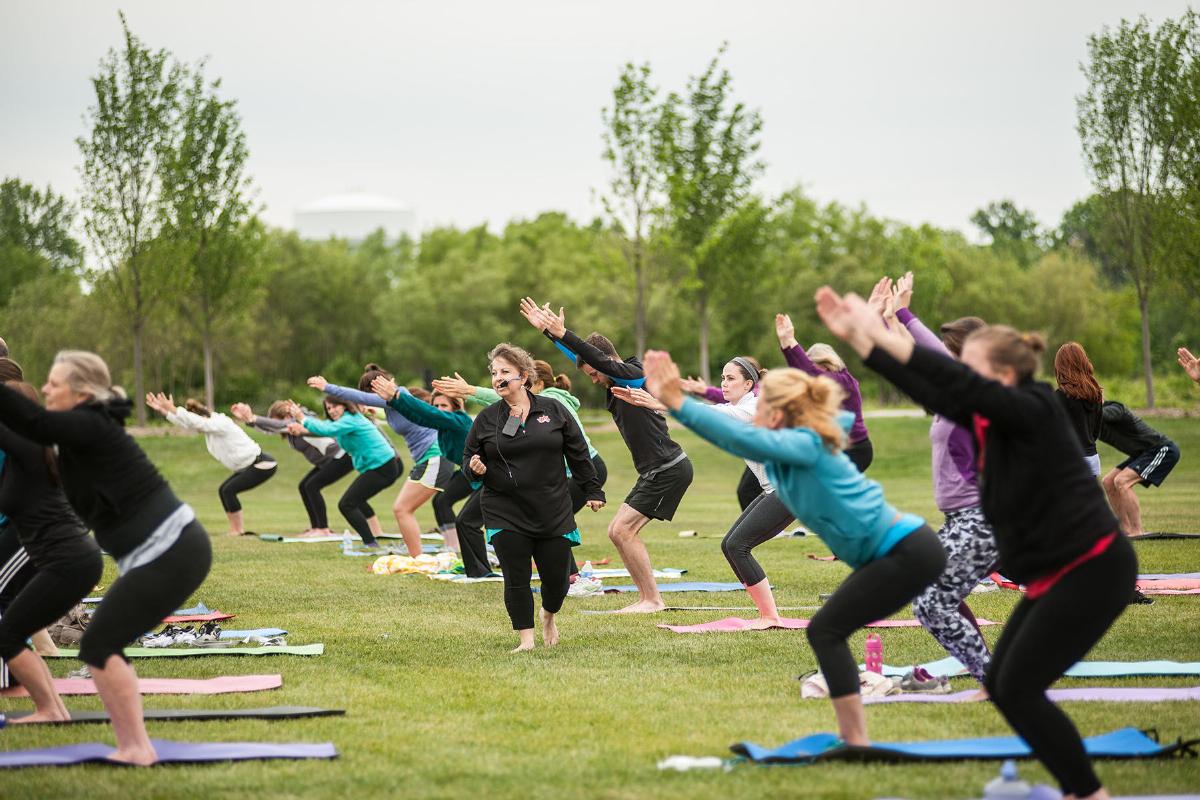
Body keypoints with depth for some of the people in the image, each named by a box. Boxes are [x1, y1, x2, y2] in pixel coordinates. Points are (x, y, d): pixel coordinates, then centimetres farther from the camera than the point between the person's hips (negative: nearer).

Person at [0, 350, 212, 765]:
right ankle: (131, 747, 14)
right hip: (169, 552, 10)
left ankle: (136, 748, -5)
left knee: (99, 645, -8)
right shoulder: (85, 433, 13)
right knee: (104, 645, 12)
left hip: (172, 554, -10)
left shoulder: (92, 428, -15)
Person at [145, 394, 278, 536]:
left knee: (229, 490, -14)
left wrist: (172, 409, -33)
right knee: (223, 490, 7)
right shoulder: (211, 424, 5)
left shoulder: (220, 424, -22)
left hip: (262, 465, -10)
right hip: (249, 465, 10)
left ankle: (238, 531, -7)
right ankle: (236, 531, 8)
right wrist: (162, 410, -1)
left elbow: (196, 422, -34)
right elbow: (186, 423, 5)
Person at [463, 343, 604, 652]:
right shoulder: (486, 419, 2)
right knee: (516, 577, -5)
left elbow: (578, 453, 8)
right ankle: (526, 638, 6)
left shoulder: (553, 410, 2)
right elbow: (469, 459, 11)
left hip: (554, 510, 0)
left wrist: (593, 491, 10)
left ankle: (548, 616, 34)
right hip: (505, 514, 0)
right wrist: (475, 468, -13)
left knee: (557, 577, 3)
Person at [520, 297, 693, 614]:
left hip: (670, 469, -10)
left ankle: (652, 600, -8)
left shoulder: (634, 375, -14)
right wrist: (547, 330, 15)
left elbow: (604, 361, -30)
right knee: (619, 532, 9)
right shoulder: (614, 385, 12)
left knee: (622, 530, -13)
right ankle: (647, 598, 11)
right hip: (654, 471, 10)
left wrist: (562, 335, -34)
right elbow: (582, 357, 19)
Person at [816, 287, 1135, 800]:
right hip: (1056, 574, 10)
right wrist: (856, 338, -1)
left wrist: (880, 332, -32)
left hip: (1093, 571, -10)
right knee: (1000, 684, 9)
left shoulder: (1034, 411, -16)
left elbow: (961, 386, -30)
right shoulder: (990, 419, 7)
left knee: (1018, 689, -9)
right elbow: (928, 389, 5)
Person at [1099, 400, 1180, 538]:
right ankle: (1127, 529, 5)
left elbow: (1101, 414, -43)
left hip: (1163, 451, -10)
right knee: (1108, 483, 4)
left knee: (1121, 481, -23)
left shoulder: (1114, 409, -21)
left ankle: (1137, 532, -21)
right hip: (1143, 453, 10)